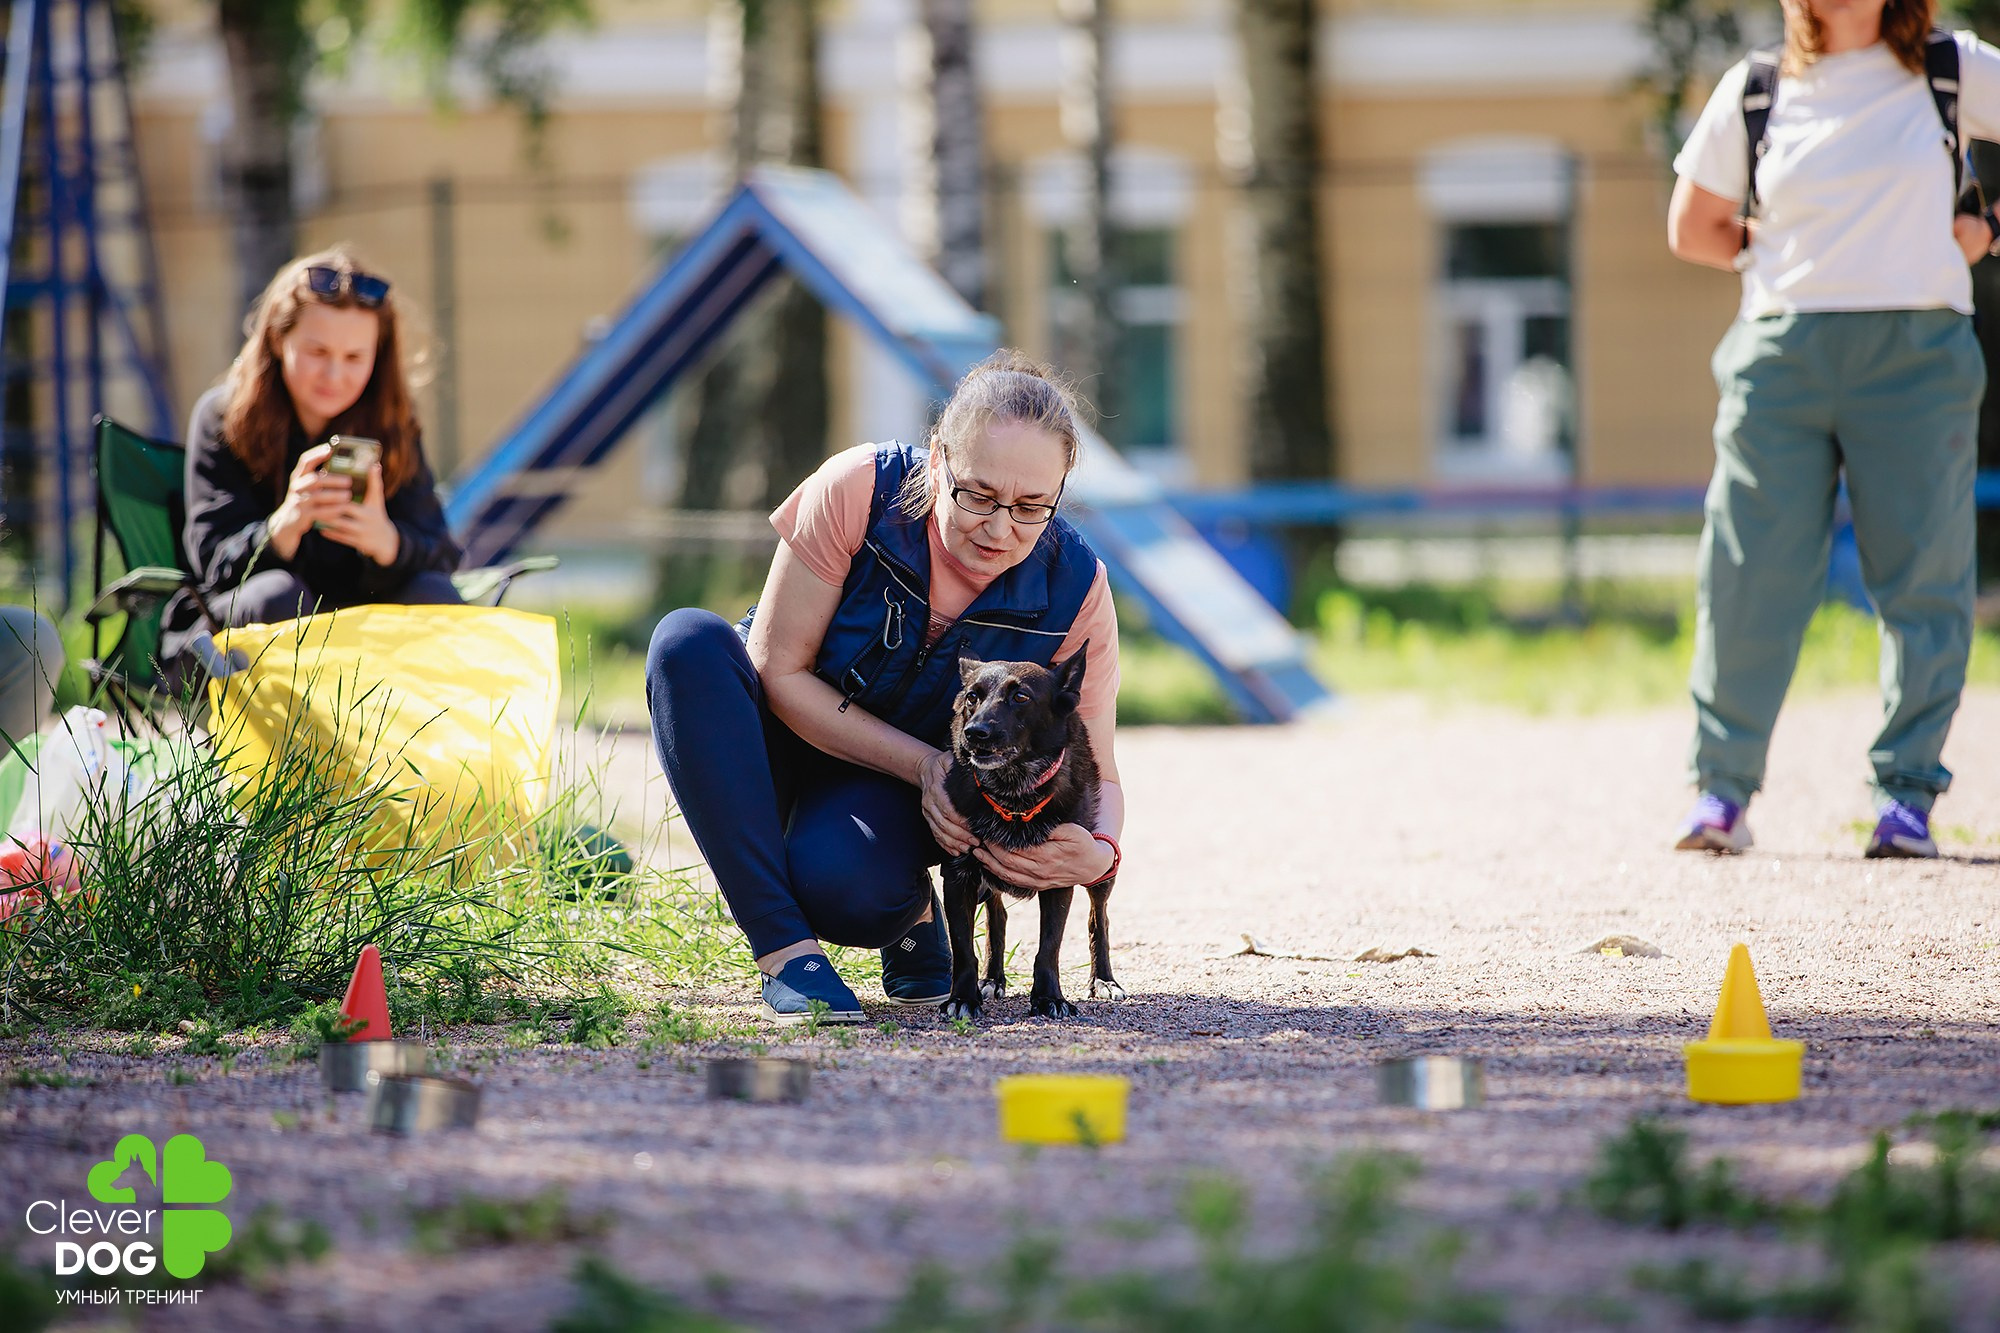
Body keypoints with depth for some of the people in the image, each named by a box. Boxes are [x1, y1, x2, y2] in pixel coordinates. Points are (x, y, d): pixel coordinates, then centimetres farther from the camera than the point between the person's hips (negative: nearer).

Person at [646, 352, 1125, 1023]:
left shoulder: (1074, 590, -20)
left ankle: (909, 908, 4)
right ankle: (786, 949, -31)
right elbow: (777, 668, -18)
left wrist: (1097, 855, -35)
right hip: (797, 735, 1)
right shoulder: (860, 490, -25)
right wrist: (922, 762, -25)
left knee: (841, 883, -38)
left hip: (901, 792, -1)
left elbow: (1096, 776, -10)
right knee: (689, 642, -33)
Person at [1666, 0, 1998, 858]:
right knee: (1751, 578, -2)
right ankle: (1723, 786, 6)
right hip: (1781, 352, 1)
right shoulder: (1753, 96, 7)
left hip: (1915, 356, -1)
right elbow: (1693, 228, 18)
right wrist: (1782, 255, 5)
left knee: (1921, 579, -1)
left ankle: (1906, 794, 6)